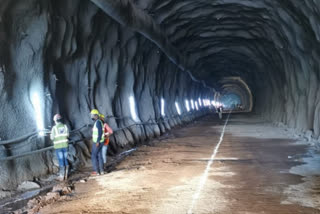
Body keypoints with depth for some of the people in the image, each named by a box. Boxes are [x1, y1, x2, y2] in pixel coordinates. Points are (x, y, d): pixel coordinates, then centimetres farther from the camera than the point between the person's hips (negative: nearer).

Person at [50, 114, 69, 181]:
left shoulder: (54, 128, -12)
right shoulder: (65, 126, -1)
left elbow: (52, 138, -6)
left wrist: (51, 135, 15)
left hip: (58, 146, -3)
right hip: (65, 145, 3)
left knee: (61, 161, 0)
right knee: (65, 160, 11)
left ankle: (61, 176, 4)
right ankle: (66, 175, 17)